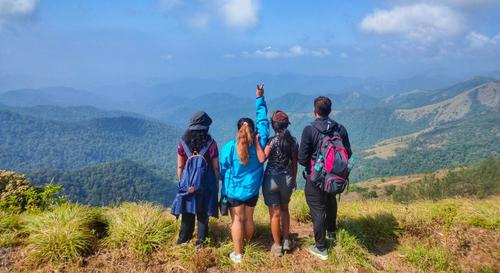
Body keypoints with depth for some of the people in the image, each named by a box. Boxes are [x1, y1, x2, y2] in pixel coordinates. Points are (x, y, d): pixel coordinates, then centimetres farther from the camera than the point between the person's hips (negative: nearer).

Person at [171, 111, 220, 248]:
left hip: (188, 183, 1)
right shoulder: (211, 144, -9)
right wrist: (216, 184, 7)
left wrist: (181, 181, 13)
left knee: (187, 213, 14)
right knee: (203, 214, 11)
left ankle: (183, 240, 25)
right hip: (206, 184, -1)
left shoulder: (183, 143, -5)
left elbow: (180, 166, 0)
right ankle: (200, 241, 16)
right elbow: (216, 167, -5)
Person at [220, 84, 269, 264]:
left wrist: (224, 193, 7)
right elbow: (263, 120, -1)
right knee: (248, 219, 16)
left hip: (234, 189, -3)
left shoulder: (229, 147, -16)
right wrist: (259, 99, 8)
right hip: (252, 188, 3)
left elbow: (224, 171, -7)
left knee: (237, 220, 6)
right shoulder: (259, 143, -11)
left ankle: (238, 254, 14)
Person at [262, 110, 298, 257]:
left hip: (271, 179, -4)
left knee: (275, 213, 9)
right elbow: (294, 163, 6)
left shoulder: (272, 140, -16)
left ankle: (277, 246, 21)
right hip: (287, 179, 4)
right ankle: (286, 241, 32)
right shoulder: (293, 141, -2)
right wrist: (294, 179, 19)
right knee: (284, 209, 25)